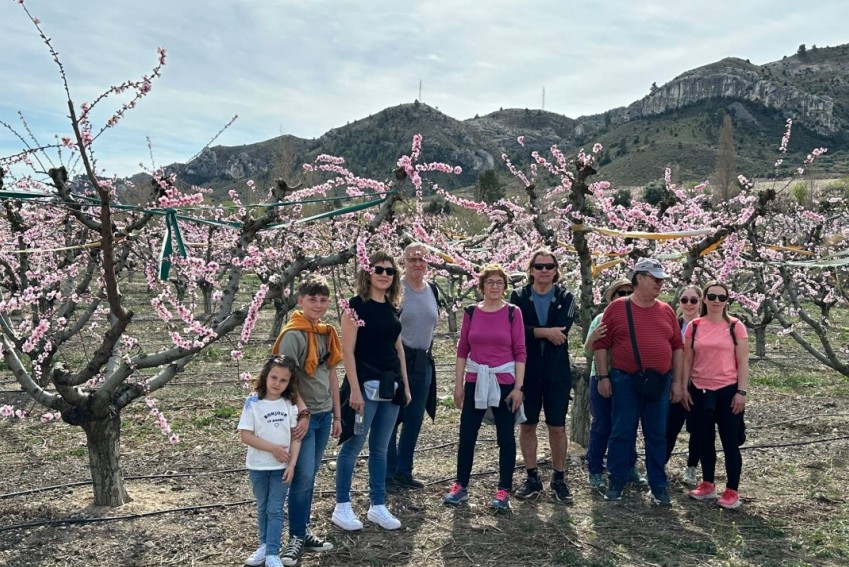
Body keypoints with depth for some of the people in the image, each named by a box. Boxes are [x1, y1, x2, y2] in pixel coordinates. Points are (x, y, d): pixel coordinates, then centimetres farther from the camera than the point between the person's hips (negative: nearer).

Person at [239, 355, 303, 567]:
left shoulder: (290, 404, -5)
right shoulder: (253, 403, -12)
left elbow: (295, 436, -2)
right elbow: (245, 435, -15)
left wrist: (292, 464, -9)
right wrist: (273, 448, -18)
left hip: (282, 467, 1)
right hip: (258, 466, 0)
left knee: (275, 509, 2)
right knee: (262, 508, 16)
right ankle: (264, 546, 30)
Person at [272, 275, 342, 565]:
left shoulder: (327, 333, 8)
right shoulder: (292, 334, -14)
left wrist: (336, 415, 14)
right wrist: (300, 412, -21)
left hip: (324, 415, 7)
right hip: (303, 416, -7)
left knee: (309, 477, 14)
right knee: (303, 478, -3)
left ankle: (304, 531, 25)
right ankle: (296, 538, 11)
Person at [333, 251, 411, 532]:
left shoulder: (392, 308, 11)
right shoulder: (356, 305, -9)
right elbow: (347, 351, -13)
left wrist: (405, 384, 14)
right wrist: (354, 389, -18)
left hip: (390, 385, 7)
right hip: (365, 384, -6)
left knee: (380, 448, 13)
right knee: (353, 445, 1)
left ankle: (378, 506, 22)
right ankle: (342, 507, 13)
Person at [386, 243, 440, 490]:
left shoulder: (433, 290, 9)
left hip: (423, 362, 6)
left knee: (414, 419, 11)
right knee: (391, 418, 0)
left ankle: (404, 471, 23)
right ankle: (388, 474, 12)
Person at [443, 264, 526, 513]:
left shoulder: (513, 312, -2)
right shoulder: (471, 312, 3)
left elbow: (520, 352, -3)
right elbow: (462, 350, 6)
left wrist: (518, 387, -8)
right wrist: (458, 384, 3)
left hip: (504, 381, -2)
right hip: (475, 381, 2)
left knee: (505, 437, 6)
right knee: (466, 435, 5)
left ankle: (504, 491, 17)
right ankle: (461, 486, 19)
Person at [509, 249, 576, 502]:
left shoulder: (565, 298, 3)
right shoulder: (518, 297, 3)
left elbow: (561, 330, -15)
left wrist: (531, 332, -15)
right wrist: (545, 332, -20)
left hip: (557, 372, 0)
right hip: (527, 372, 1)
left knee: (557, 427, 6)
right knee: (527, 425, 7)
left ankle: (559, 478, 19)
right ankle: (532, 477, 20)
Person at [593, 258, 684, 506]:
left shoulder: (666, 311, 8)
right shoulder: (617, 308, -2)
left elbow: (677, 347, 11)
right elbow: (601, 344, -2)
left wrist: (677, 381, 7)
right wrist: (603, 377, -6)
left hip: (659, 383, 3)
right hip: (625, 382, -3)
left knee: (657, 436, 9)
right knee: (621, 433, 3)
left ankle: (658, 486, 20)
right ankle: (616, 484, 14)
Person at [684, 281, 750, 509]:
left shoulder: (735, 326, -4)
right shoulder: (694, 326, 2)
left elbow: (742, 362, -4)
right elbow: (687, 360, 7)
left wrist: (741, 391, -8)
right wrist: (683, 388, 3)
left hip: (728, 391, -3)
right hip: (700, 391, 3)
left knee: (730, 442, 3)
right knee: (705, 440, 13)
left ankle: (732, 491, 12)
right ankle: (707, 484, 26)